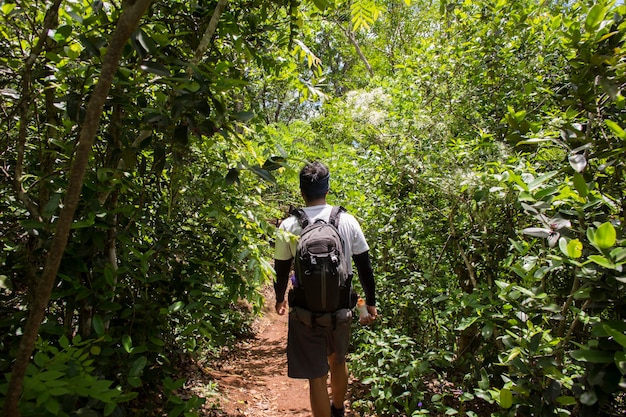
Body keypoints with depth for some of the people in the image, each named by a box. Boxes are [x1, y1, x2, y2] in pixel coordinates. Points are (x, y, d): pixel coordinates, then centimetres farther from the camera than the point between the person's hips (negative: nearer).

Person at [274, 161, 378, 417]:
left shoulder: (289, 226, -10)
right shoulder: (348, 221, -6)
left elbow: (281, 270, -2)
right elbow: (364, 266, -1)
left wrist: (279, 299, 18)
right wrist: (371, 303, 12)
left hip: (305, 312, -3)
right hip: (341, 309, 4)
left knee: (316, 376, 8)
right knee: (338, 361, 28)